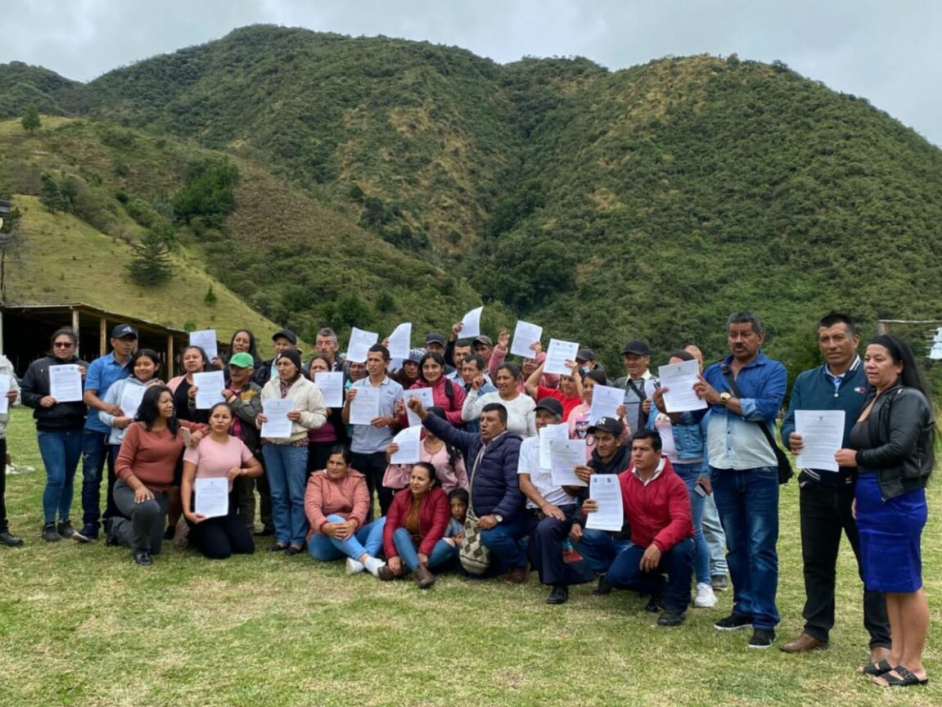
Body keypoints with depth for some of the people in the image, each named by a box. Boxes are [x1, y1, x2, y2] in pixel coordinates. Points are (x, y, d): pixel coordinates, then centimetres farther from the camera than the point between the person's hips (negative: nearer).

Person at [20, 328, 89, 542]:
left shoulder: (84, 367, 4)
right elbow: (25, 394, 5)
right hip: (49, 431, -2)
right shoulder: (38, 366, 2)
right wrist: (40, 400, -14)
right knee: (56, 478, -9)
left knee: (68, 478, 11)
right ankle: (49, 524, 5)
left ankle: (65, 522, 22)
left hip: (76, 431, 2)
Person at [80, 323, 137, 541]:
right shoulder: (98, 365, -2)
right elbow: (88, 396, -9)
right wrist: (106, 407, -28)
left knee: (118, 478, 9)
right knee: (91, 477, -3)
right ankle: (90, 525, 3)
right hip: (97, 429, -2)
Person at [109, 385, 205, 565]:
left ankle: (117, 527, 37)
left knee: (154, 548, 10)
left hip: (161, 493, 6)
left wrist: (197, 435, -6)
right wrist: (139, 487, -28)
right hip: (130, 489, -5)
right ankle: (140, 548, -10)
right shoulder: (136, 428, -10)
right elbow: (121, 464, -13)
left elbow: (204, 428, 18)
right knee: (148, 508, -42)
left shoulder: (179, 426, 3)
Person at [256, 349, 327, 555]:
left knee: (296, 494, 1)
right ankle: (282, 537, 19)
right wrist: (259, 419, -6)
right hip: (270, 444, 5)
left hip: (295, 444, -4)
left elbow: (321, 417, -4)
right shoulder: (268, 386, 9)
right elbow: (261, 410, 16)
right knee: (277, 494, 11)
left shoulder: (309, 388, -4)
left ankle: (298, 540, 9)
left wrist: (302, 417, -19)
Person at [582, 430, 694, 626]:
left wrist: (658, 545, -43)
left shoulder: (673, 482, -17)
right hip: (642, 547, 4)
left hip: (672, 544, -3)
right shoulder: (623, 480, -5)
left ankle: (676, 604, -14)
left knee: (681, 550, -38)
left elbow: (681, 521, -27)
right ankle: (661, 589, 10)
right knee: (616, 576, -20)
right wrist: (593, 509, -33)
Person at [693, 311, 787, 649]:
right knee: (735, 545, 14)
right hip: (721, 470, 4)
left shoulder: (773, 370, -1)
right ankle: (744, 607, 26)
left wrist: (721, 398, -16)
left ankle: (764, 620, 6)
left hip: (758, 471, -4)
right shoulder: (713, 372, 11)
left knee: (761, 547, 0)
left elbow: (767, 408, -18)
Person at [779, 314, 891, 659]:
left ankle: (881, 640, 16)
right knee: (817, 561, 13)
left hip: (862, 487, -4)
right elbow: (789, 423, 7)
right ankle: (816, 630, 27)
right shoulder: (805, 381, 10)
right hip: (816, 486, 4)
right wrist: (792, 439, -16)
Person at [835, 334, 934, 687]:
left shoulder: (908, 399, -12)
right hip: (873, 501, 9)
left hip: (898, 502, -9)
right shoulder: (873, 399, 15)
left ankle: (913, 664, 11)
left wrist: (857, 458, -11)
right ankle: (897, 655, 24)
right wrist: (859, 491, 3)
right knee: (888, 582, 14)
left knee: (906, 583, 1)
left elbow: (899, 447, -24)